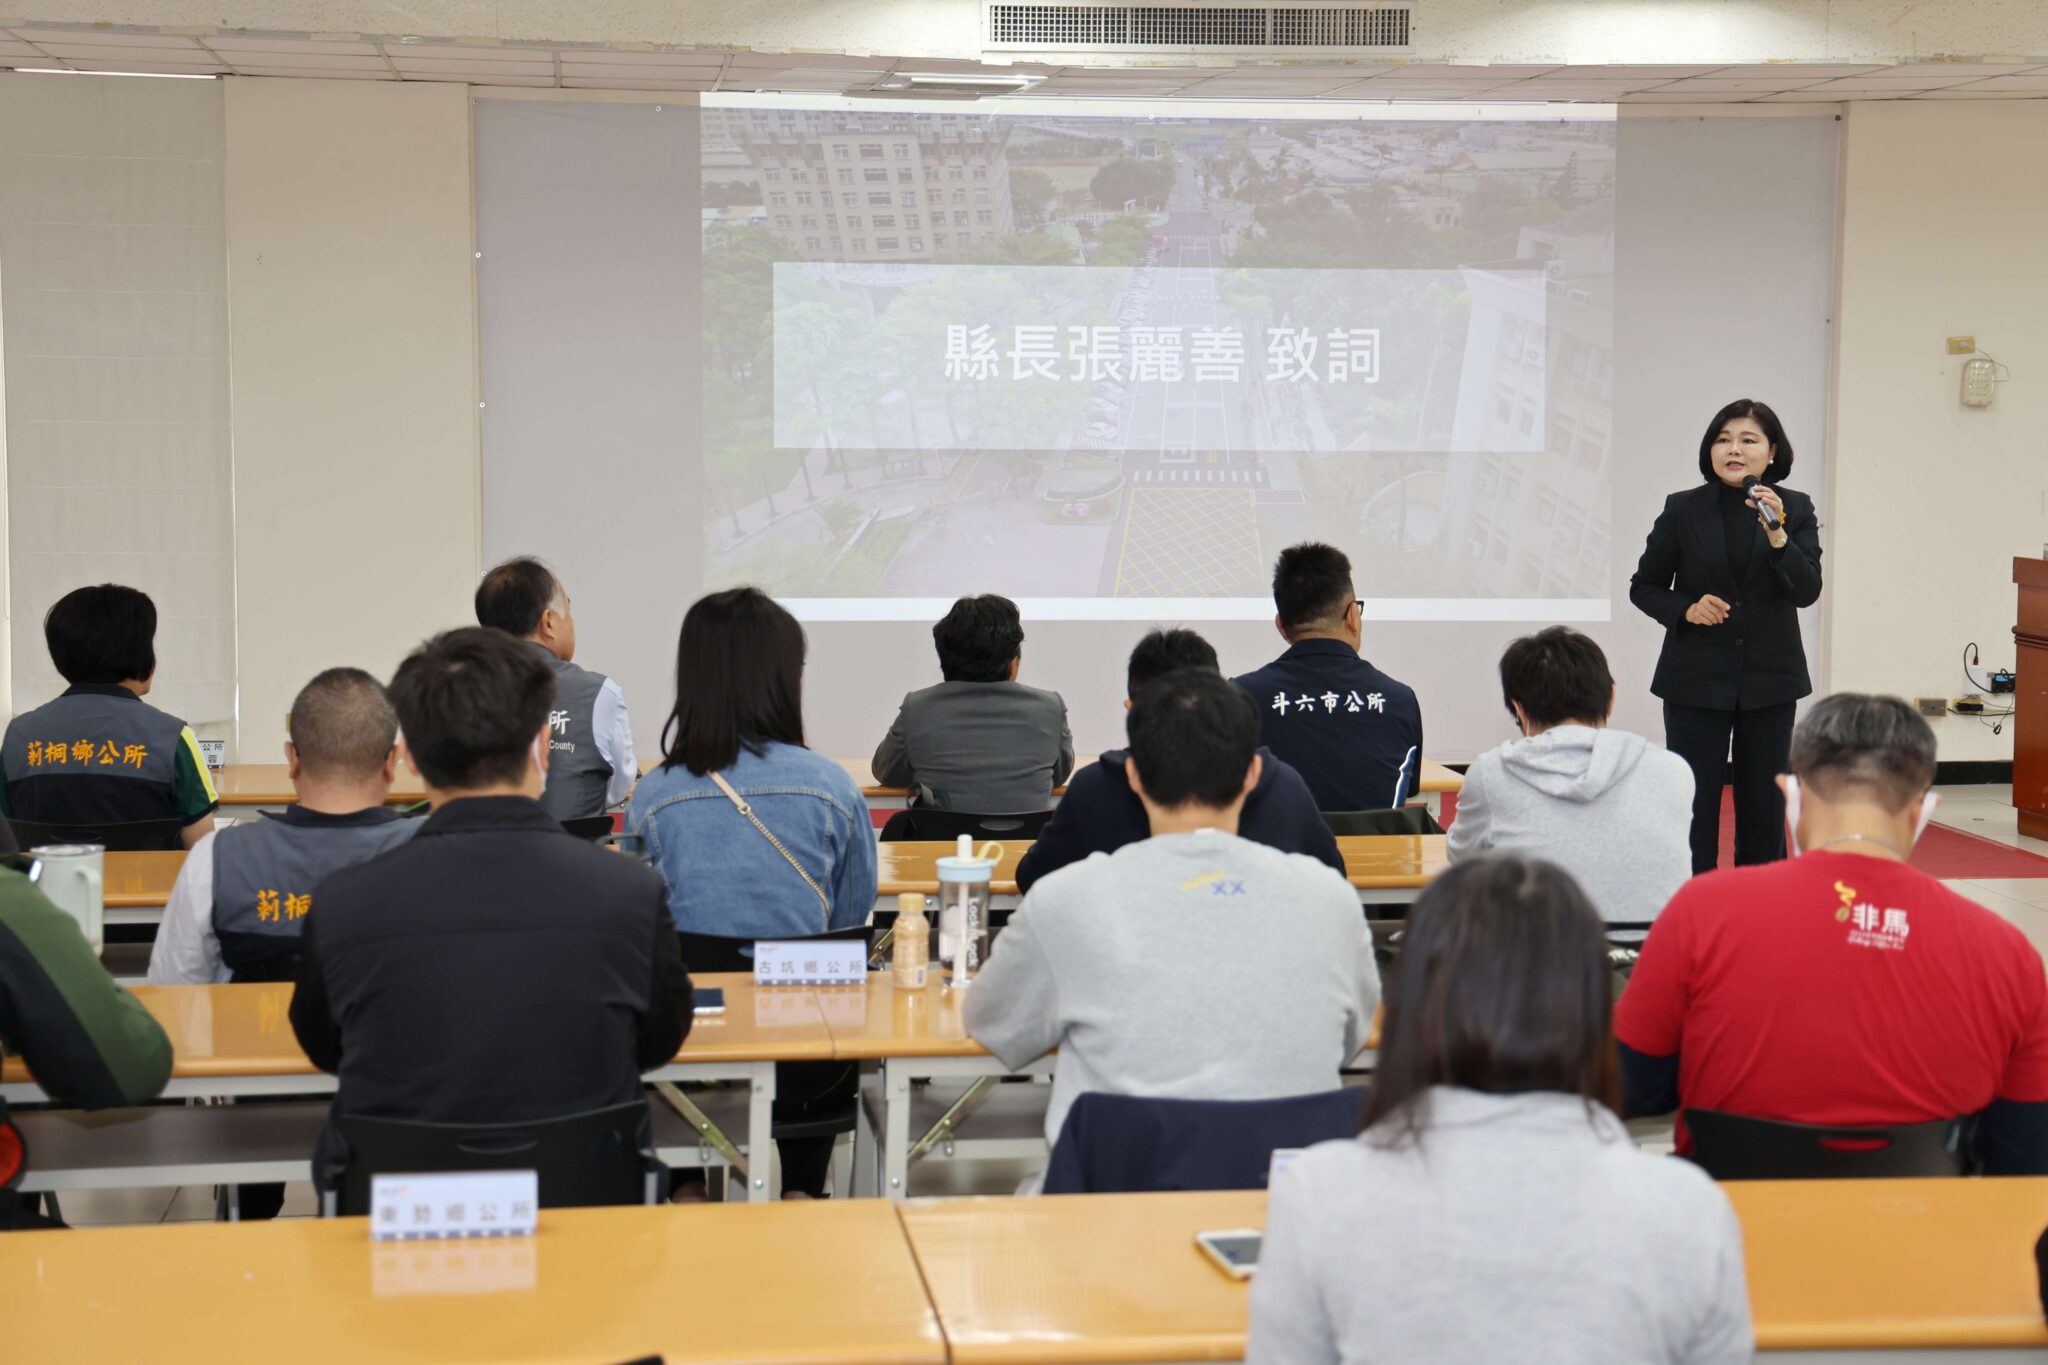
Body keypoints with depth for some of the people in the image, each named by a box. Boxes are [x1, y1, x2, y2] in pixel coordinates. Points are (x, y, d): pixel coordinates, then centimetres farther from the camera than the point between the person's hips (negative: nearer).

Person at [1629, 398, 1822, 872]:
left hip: (1769, 677, 2)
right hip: (1696, 677, -2)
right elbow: (1643, 587, 5)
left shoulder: (1795, 509, 1)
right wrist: (1685, 609, -14)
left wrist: (1777, 536, -25)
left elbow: (1807, 591, -10)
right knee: (1693, 803, -2)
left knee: (1764, 807, 8)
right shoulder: (1683, 510, -3)